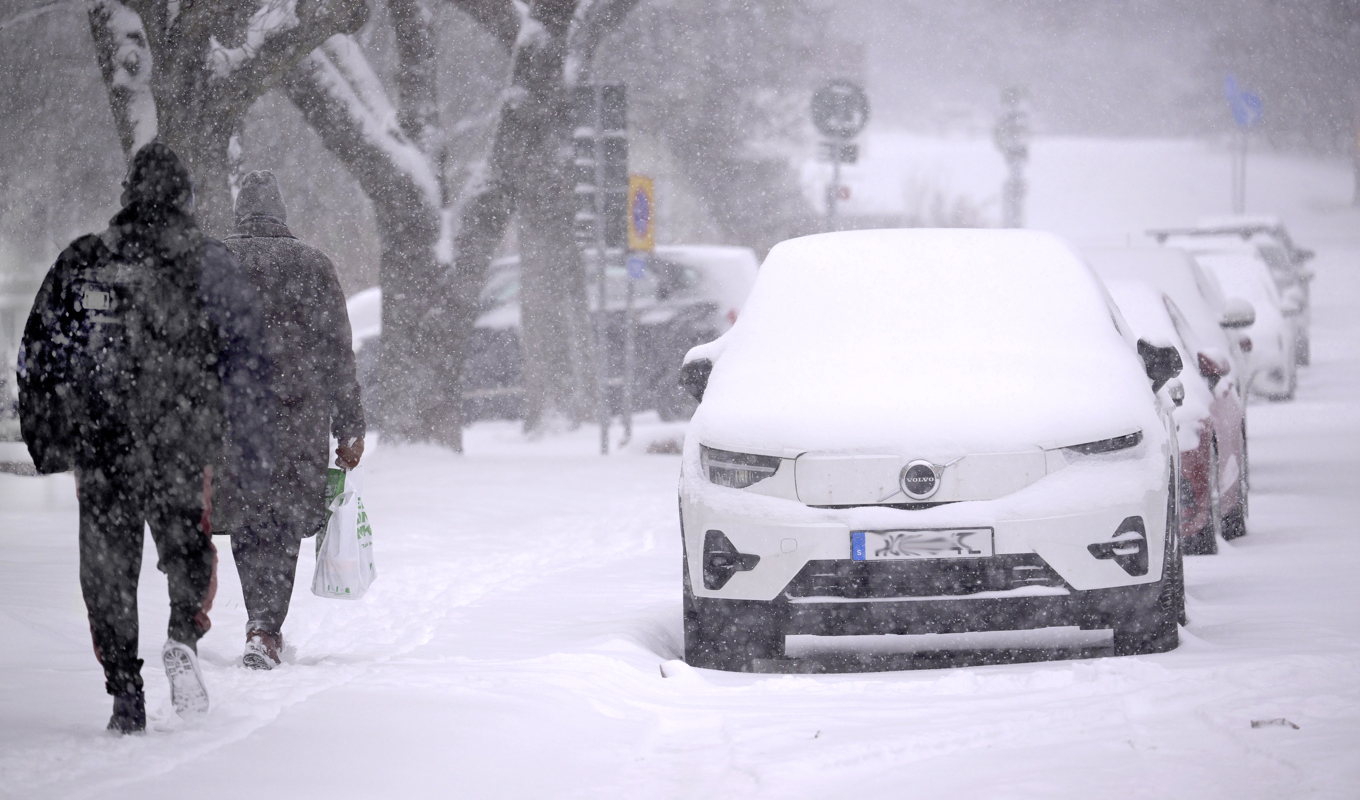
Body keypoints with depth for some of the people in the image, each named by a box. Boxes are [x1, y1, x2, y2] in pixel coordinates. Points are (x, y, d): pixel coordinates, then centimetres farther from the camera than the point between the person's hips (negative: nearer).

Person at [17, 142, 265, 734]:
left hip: (99, 441, 1)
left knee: (109, 569, 8)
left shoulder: (79, 262, 5)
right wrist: (246, 441, 5)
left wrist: (45, 438, 13)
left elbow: (40, 351, 6)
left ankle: (125, 693, 0)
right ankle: (184, 635, -13)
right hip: (183, 442, -1)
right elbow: (243, 354, -1)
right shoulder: (208, 263, 2)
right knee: (189, 549, 15)